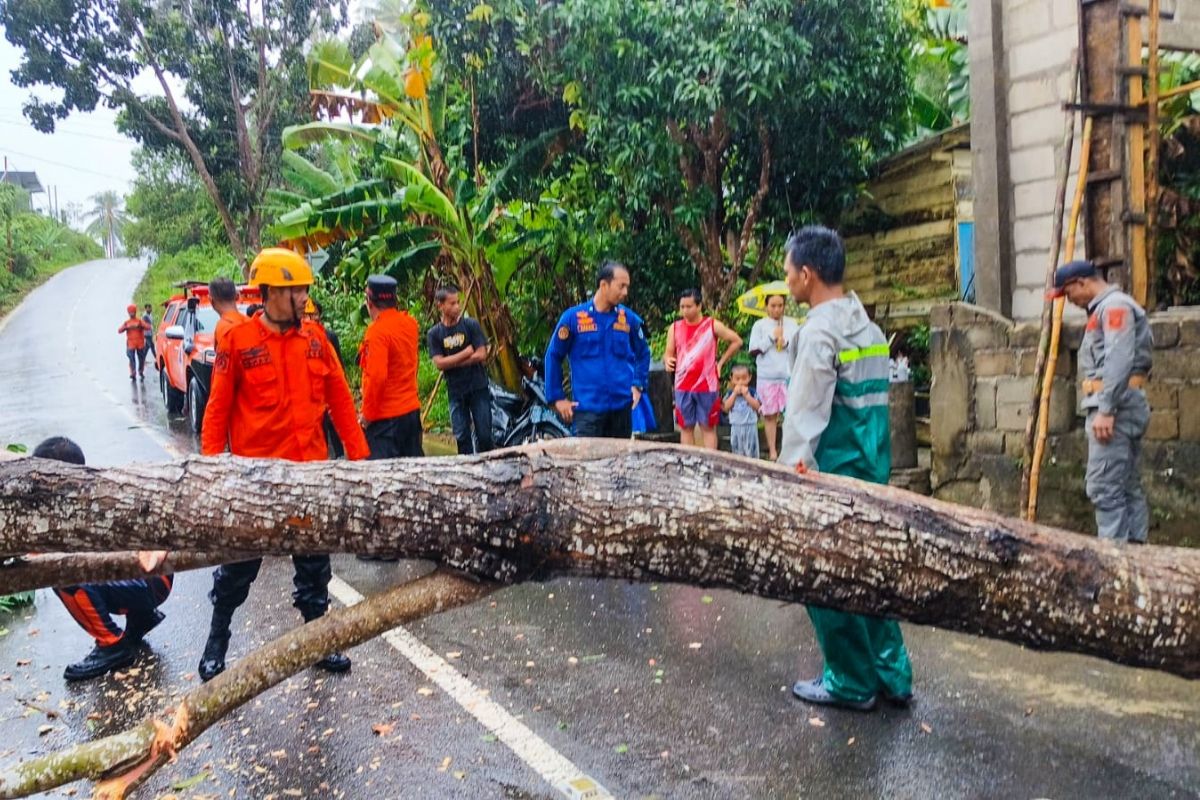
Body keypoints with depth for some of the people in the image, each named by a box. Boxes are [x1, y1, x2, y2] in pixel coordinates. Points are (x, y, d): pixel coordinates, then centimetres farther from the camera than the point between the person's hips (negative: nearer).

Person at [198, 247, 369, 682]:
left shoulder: (314, 337, 2)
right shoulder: (239, 340, -8)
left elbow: (339, 399, 5)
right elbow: (218, 407, -5)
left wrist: (358, 454, 5)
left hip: (309, 468, 3)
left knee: (314, 562, 13)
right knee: (239, 563, 11)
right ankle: (216, 642, 31)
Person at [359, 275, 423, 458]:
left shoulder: (377, 331, -17)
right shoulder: (409, 323, 3)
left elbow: (376, 377, -22)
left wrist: (367, 413, -11)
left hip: (385, 416, -7)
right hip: (412, 409, 7)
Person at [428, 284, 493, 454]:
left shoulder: (471, 325, -2)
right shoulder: (434, 333, -1)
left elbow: (481, 355, -9)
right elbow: (439, 363, -9)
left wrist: (452, 362, -11)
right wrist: (466, 353, -10)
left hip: (478, 388, -1)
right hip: (456, 391, 1)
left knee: (484, 434, 0)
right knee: (462, 437, 3)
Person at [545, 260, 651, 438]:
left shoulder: (629, 318, 5)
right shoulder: (573, 317, -5)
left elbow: (643, 353, 19)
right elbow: (553, 356, 1)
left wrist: (638, 385, 7)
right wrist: (557, 398, 0)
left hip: (622, 406, 4)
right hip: (587, 408, -3)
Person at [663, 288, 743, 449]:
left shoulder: (713, 325, -3)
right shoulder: (674, 328, 5)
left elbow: (737, 341, 5)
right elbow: (668, 353, 6)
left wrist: (721, 362, 1)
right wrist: (667, 361, -18)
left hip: (707, 387, -3)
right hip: (683, 387, 3)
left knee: (708, 427, 3)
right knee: (686, 427, 8)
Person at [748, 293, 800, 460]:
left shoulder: (791, 323, 9)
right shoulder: (760, 325, 4)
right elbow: (753, 350, -3)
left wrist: (787, 343, -11)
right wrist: (771, 338, -7)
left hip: (790, 374, 1)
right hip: (767, 376, -1)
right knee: (770, 414, 6)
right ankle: (772, 450, 14)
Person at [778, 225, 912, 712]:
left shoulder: (820, 330, -15)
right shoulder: (868, 327, 12)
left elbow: (805, 415, -17)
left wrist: (791, 473, -13)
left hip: (833, 472, -8)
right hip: (872, 467, 9)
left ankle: (851, 684, 15)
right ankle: (892, 675, 23)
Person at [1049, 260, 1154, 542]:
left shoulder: (1115, 305, -9)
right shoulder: (1103, 308, 22)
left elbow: (1119, 361, -19)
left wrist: (1105, 410, -23)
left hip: (1116, 404, -11)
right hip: (1121, 407, 11)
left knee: (1104, 487, -12)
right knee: (1128, 486, 12)